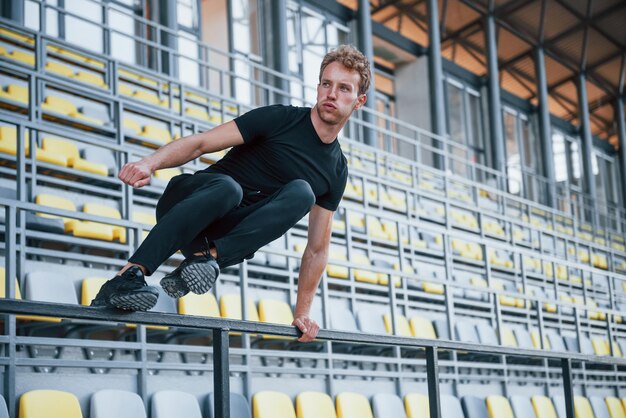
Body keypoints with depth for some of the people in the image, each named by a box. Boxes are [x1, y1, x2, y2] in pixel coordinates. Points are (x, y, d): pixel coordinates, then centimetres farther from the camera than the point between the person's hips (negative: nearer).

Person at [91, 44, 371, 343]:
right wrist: (150, 163, -32)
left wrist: (302, 314, 7)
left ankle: (210, 257, -33)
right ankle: (128, 276, -43)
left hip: (229, 237, 3)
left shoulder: (336, 170, 8)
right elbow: (201, 143, -13)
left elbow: (317, 250, 13)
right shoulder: (280, 119, -4)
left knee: (301, 192, -24)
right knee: (227, 187, -40)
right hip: (184, 203, -3)